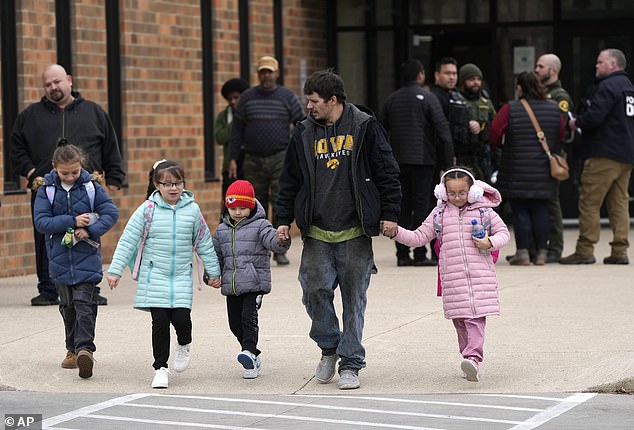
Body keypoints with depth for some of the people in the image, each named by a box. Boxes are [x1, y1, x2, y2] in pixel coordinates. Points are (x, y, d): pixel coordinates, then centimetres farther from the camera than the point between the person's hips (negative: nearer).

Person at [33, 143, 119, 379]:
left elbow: (111, 213, -4)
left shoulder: (91, 187, -1)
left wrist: (90, 230, -18)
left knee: (84, 303, -13)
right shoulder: (46, 190, -1)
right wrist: (72, 221, -17)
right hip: (60, 258, 2)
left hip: (86, 256, -2)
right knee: (67, 305, 12)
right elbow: (41, 222, -9)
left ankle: (85, 348, -19)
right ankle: (72, 349, 23)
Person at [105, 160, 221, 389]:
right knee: (160, 322, -3)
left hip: (182, 276, 1)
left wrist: (213, 271, 15)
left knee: (181, 319, -10)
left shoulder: (192, 210, 2)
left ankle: (184, 344, 25)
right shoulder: (148, 210, -4)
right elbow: (128, 240, -2)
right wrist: (115, 269, -6)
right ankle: (160, 368, 10)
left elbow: (204, 243, 11)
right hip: (155, 277, -1)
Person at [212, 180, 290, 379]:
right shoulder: (222, 230, 13)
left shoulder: (260, 226, -1)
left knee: (249, 317, -18)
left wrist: (282, 241, -39)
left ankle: (249, 352, -23)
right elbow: (216, 256, 19)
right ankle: (253, 358, 20)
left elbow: (273, 241, -16)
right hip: (231, 286, 5)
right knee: (235, 323, 7)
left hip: (254, 283, -5)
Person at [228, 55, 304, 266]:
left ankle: (280, 249, -5)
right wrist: (233, 158, 4)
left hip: (280, 159, -2)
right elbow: (237, 128, 9)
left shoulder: (287, 97, 4)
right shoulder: (247, 97, 8)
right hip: (253, 160, 2)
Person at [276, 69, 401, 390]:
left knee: (354, 298, 2)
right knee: (315, 292, -2)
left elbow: (388, 173, 1)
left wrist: (389, 214, -3)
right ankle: (329, 347, 22)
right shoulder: (304, 133, 8)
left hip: (355, 234, -3)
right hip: (316, 234, 3)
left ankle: (350, 363, 10)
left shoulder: (364, 128, -1)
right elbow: (290, 180, 14)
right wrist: (284, 219, 9)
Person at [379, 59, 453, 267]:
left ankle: (402, 254, 6)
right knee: (421, 206, -2)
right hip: (423, 160, -4)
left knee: (402, 207, 8)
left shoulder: (391, 99, 9)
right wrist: (447, 162, -6)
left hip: (398, 161, 4)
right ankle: (419, 255, -5)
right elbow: (443, 130, -10)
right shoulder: (427, 98, -5)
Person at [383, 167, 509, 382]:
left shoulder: (484, 211, 5)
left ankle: (473, 358, -23)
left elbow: (503, 232, 11)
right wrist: (395, 232, -2)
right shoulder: (439, 214, 10)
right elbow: (418, 237, 12)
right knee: (460, 319, 4)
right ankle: (469, 356, 13)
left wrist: (489, 243, -9)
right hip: (452, 276, 3)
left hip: (480, 275, -2)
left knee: (476, 316, -13)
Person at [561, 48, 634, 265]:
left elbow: (594, 116, -23)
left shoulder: (608, 86, -11)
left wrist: (576, 122, -3)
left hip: (605, 154, -9)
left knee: (589, 202, -6)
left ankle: (584, 250, -7)